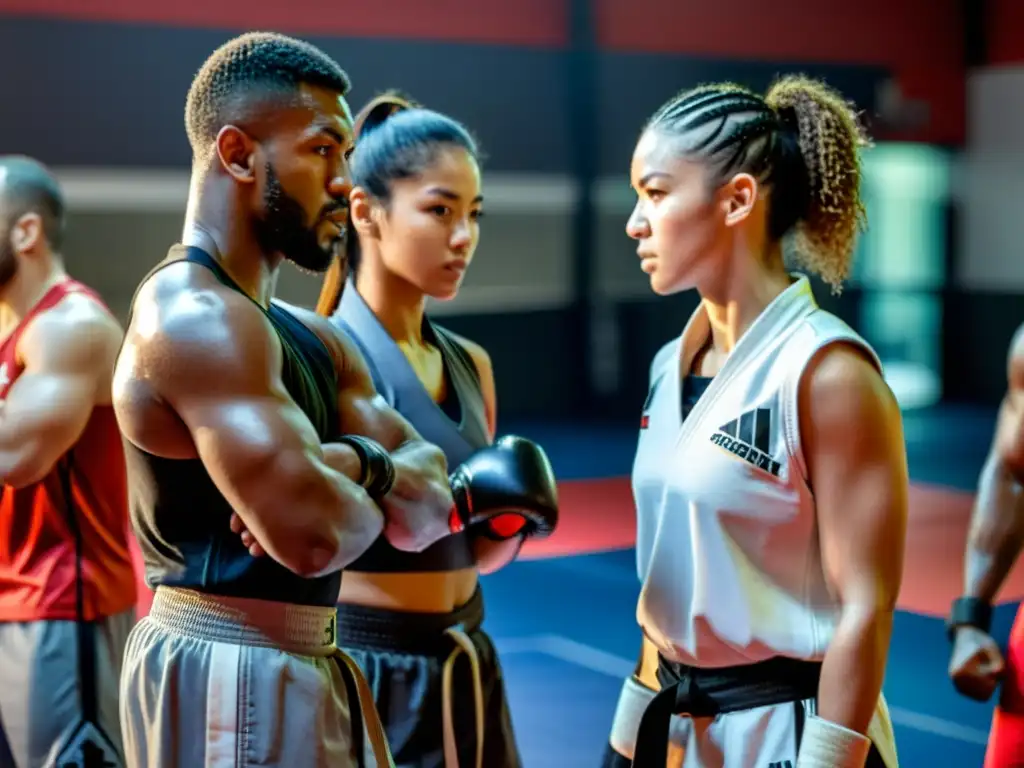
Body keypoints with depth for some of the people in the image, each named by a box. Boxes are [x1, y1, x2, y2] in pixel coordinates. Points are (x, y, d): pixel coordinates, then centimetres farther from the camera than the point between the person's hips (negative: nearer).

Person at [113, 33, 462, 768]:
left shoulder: (312, 335, 14)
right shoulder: (194, 316, -18)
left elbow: (428, 512, 8)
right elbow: (313, 535, -27)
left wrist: (357, 464, -13)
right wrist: (379, 486, -5)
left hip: (302, 666, 10)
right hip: (227, 673, -10)